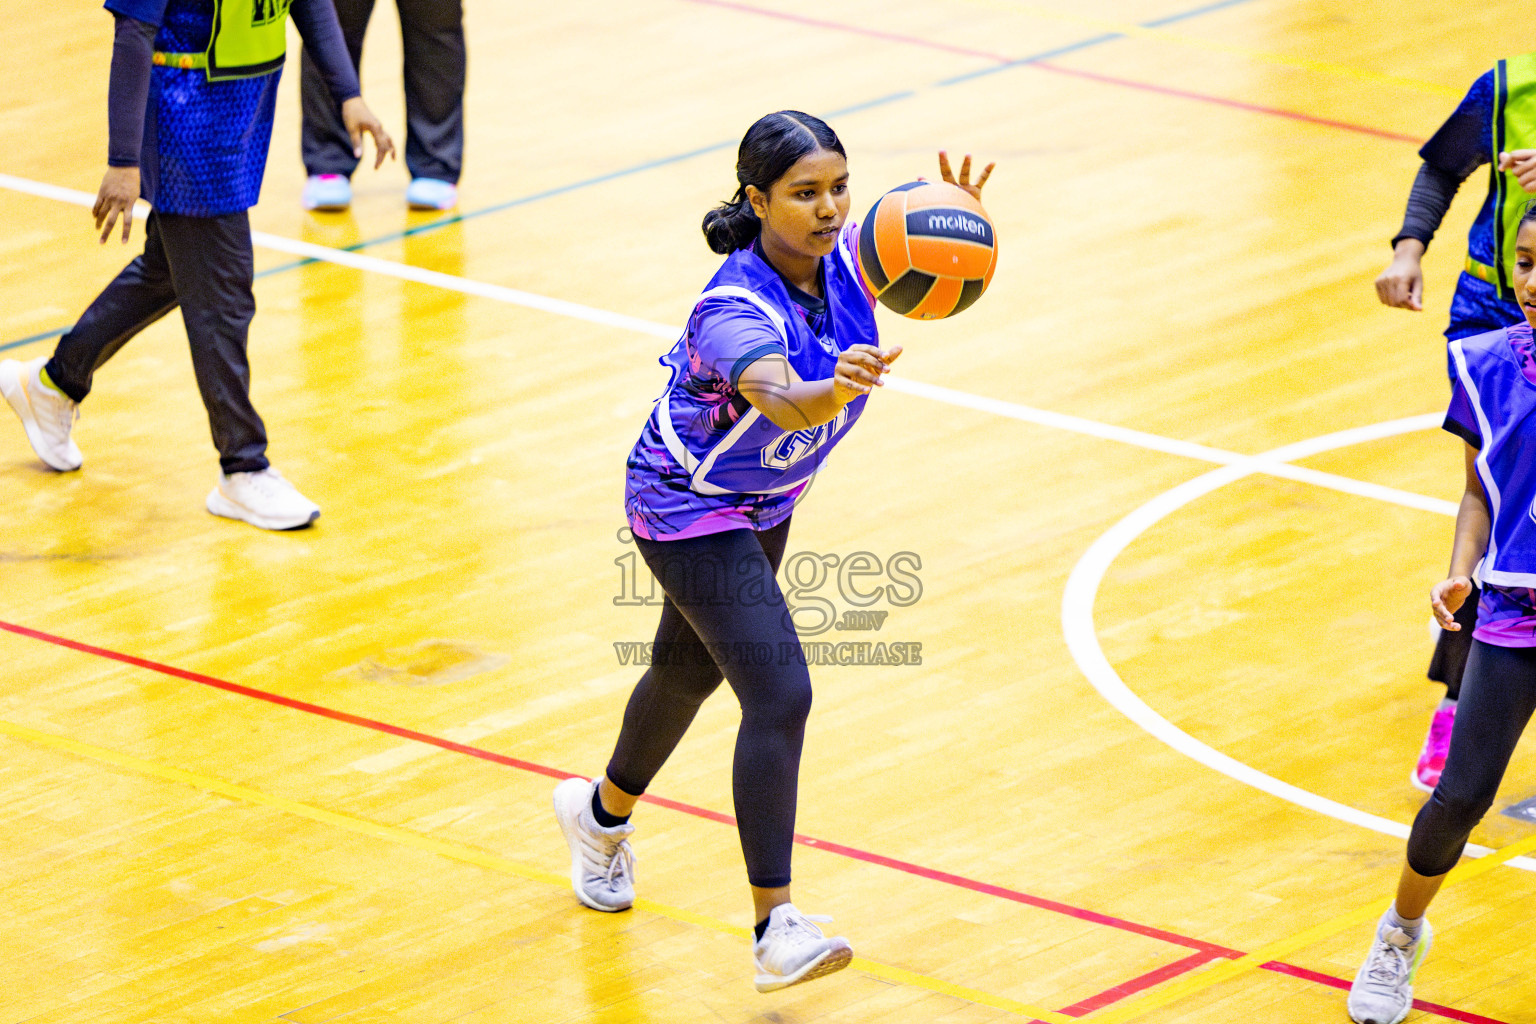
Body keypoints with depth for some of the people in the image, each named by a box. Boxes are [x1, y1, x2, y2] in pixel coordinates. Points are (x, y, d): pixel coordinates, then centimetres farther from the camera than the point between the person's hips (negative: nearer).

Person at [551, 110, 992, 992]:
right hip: (688, 511, -8)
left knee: (693, 667, 28)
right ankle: (776, 927, -20)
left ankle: (604, 812, 55)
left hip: (764, 500, 8)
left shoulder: (845, 255, -17)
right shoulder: (737, 310, -37)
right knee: (780, 693, -21)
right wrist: (840, 387, -79)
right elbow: (783, 402, -56)